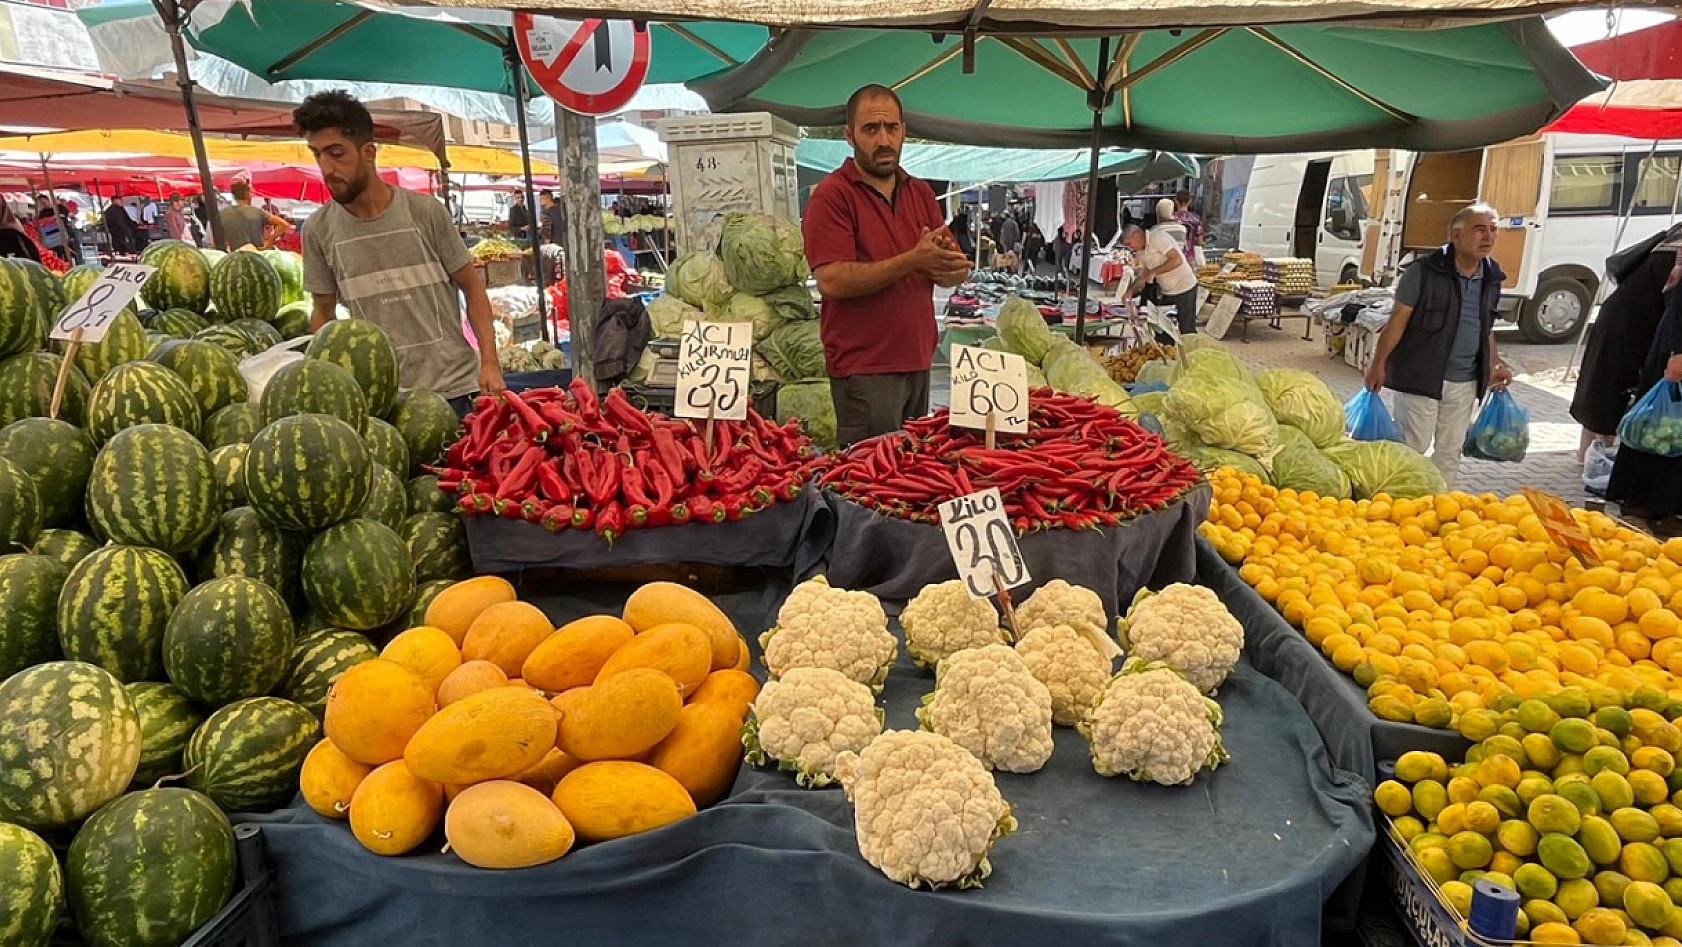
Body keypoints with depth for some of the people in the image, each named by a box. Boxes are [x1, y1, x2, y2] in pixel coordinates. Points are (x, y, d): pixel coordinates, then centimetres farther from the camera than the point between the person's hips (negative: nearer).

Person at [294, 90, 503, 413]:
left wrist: (489, 362, -6)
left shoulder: (425, 211, -4)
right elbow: (323, 313, 13)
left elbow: (472, 287, 2)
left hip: (454, 389, -1)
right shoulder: (318, 230, 2)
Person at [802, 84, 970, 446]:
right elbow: (831, 280, -20)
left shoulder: (920, 193, 13)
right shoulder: (831, 195, -8)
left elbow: (958, 270, 10)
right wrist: (912, 260, -22)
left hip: (919, 362, 7)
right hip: (864, 369, -7)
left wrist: (944, 262, -14)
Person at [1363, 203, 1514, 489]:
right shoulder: (1424, 271, -12)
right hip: (1421, 376, -6)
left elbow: (1486, 327, 19)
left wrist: (1494, 365, 17)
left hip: (1465, 382, 6)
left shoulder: (1492, 276, 7)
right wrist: (1378, 364, -13)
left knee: (1450, 450, 14)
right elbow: (1398, 320, -10)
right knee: (1413, 446, 0)